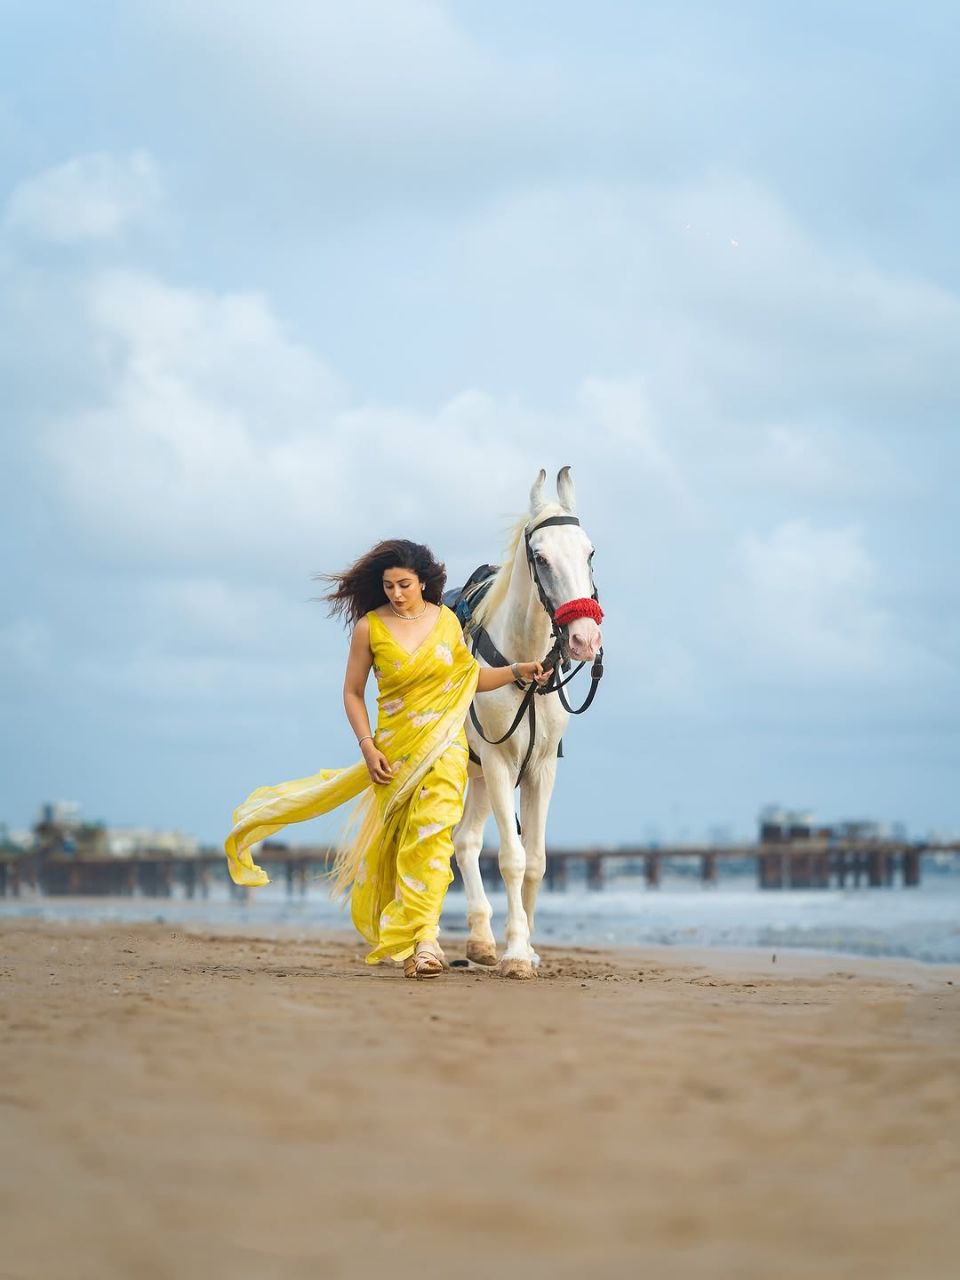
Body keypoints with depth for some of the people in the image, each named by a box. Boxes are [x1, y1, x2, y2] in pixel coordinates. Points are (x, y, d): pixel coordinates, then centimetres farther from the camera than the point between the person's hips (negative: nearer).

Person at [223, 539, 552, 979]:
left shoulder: (447, 620, 3)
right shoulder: (370, 627, -4)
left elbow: (471, 678, 16)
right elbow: (352, 693, 2)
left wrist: (517, 671, 3)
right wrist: (367, 747, -8)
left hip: (443, 746, 0)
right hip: (394, 747, 0)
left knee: (433, 832, -17)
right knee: (400, 843, 4)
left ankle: (424, 938, -24)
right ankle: (405, 941, 18)